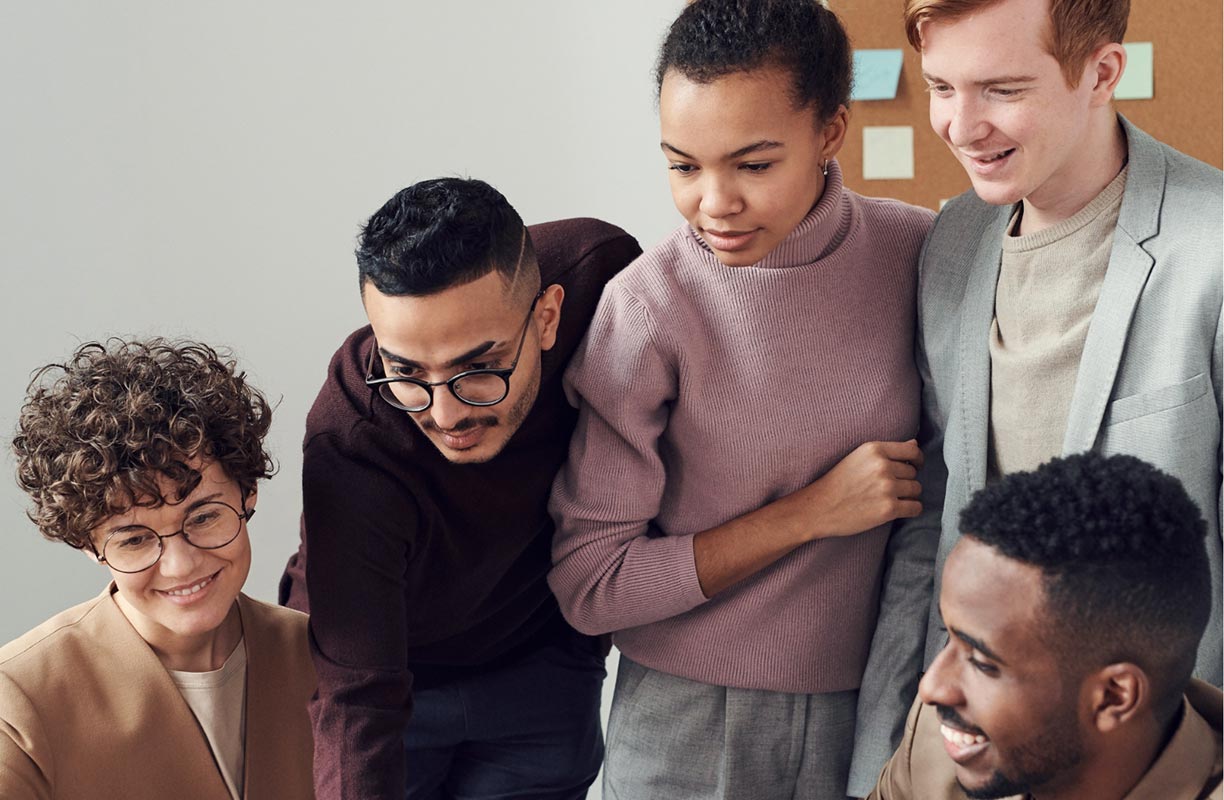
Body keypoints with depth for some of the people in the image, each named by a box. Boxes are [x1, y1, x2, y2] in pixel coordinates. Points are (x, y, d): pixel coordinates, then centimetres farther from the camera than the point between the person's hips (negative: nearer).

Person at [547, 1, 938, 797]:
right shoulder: (648, 310, -15)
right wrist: (812, 512, -17)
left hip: (869, 707, 2)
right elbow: (588, 585, -12)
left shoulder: (919, 254, -7)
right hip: (688, 726, -2)